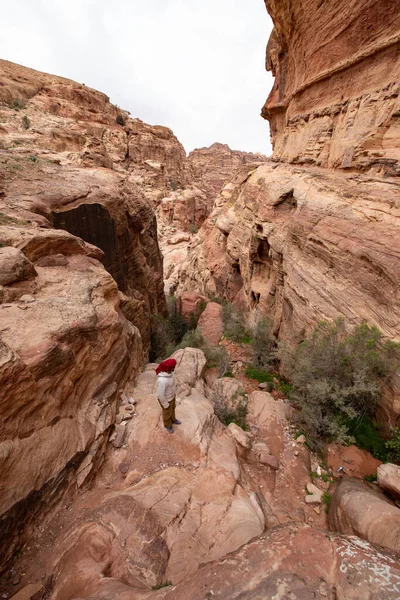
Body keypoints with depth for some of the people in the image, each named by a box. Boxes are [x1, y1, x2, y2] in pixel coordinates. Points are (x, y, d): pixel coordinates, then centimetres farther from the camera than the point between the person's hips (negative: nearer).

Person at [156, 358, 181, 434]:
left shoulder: (169, 372, -20)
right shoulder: (162, 380, -47)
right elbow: (160, 394, -33)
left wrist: (174, 392, 17)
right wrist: (165, 404, -17)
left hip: (171, 396, 7)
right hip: (165, 399, -7)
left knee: (172, 409, 33)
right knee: (167, 413, 23)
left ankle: (173, 420, 63)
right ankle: (168, 425, 54)